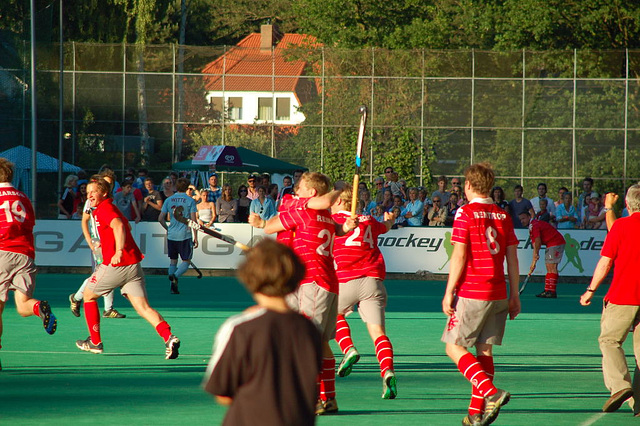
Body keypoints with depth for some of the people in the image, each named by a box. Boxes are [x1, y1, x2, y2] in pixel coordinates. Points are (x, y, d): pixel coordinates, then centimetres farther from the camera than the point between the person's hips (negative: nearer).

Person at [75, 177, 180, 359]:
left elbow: (118, 226, -27)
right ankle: (169, 338, -26)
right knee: (143, 308, -3)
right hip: (134, 265, 8)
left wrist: (119, 251, -37)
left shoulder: (104, 208, -7)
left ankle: (95, 342, 22)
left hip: (115, 264, -8)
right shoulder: (112, 208, 21)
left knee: (89, 295, 16)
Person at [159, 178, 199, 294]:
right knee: (186, 261, 4)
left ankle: (173, 287, 6)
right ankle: (175, 276, -23)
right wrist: (195, 237, -3)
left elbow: (161, 218, 3)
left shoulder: (168, 200, 4)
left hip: (171, 235, 3)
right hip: (185, 235, -3)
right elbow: (193, 220, -8)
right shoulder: (190, 201, -5)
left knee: (173, 261, 14)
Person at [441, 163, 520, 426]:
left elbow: (459, 256, -12)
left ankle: (491, 393, -17)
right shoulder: (503, 216, 8)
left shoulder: (466, 214, -8)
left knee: (455, 348, 1)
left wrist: (449, 292, -7)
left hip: (471, 294, -6)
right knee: (485, 350, 11)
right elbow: (512, 258, 9)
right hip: (498, 295, 6)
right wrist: (514, 295, 14)